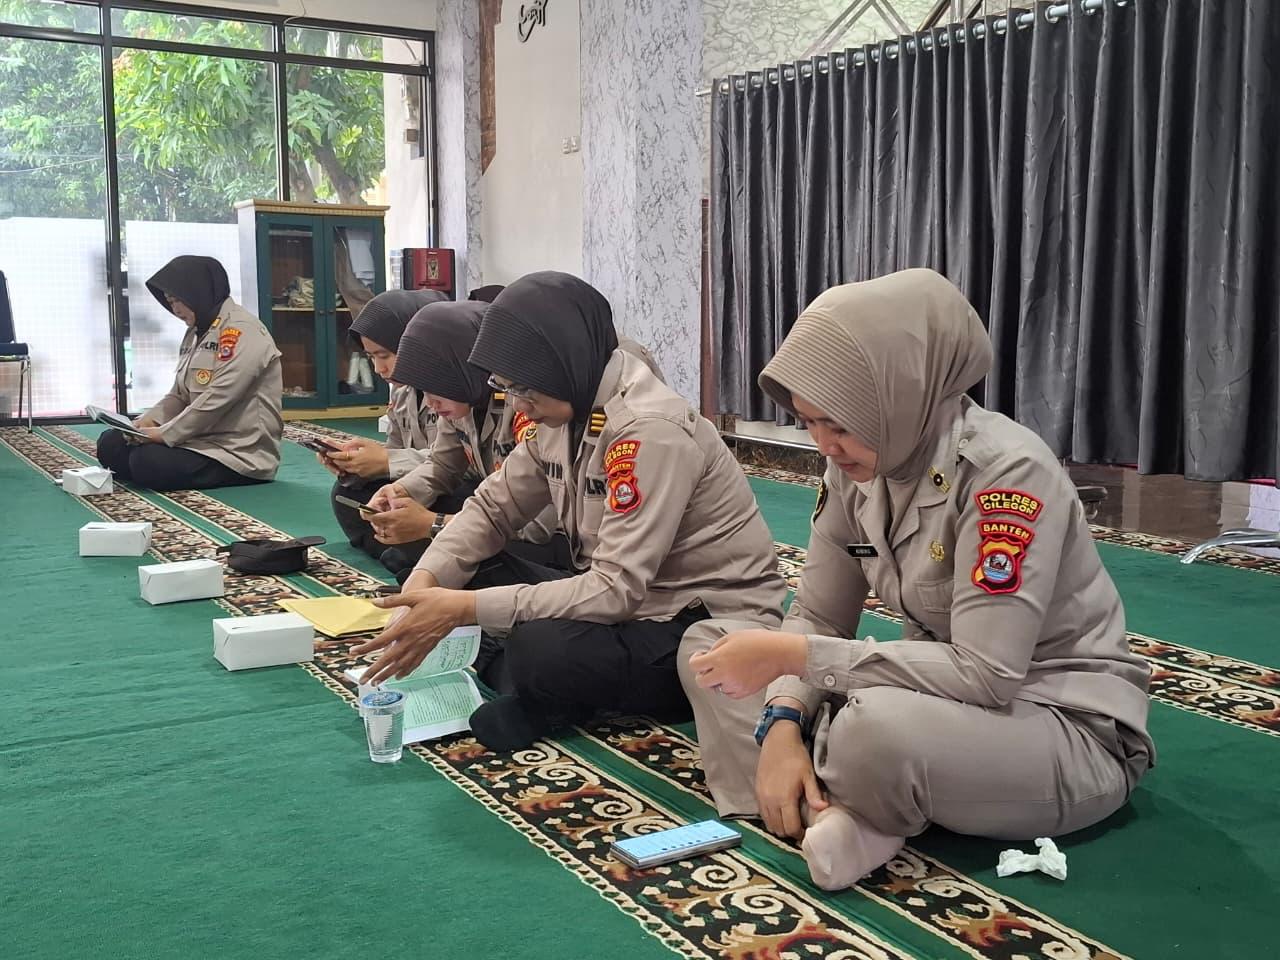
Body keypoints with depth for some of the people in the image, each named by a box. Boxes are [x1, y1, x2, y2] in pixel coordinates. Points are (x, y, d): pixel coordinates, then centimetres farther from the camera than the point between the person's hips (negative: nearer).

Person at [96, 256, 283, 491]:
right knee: (111, 444, 1)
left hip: (239, 453, -9)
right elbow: (179, 396, 16)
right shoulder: (196, 333, 15)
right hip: (202, 440, 9)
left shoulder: (241, 331, -14)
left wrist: (165, 434, -19)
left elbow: (218, 400, -22)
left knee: (147, 462, -27)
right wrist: (150, 420, -4)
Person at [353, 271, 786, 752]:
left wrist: (465, 607, -28)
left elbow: (617, 589, -29)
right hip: (630, 602, 8)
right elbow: (492, 507, 7)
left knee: (541, 651, -32)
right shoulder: (562, 412, 0)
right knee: (474, 573, 0)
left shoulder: (650, 430, -25)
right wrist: (423, 585, -11)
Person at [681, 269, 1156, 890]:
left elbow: (985, 674, -30)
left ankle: (834, 809, -7)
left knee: (877, 727, -40)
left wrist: (792, 656, -30)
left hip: (1071, 729, -7)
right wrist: (782, 724, -18)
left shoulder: (1005, 471, -27)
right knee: (707, 645, 0)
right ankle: (827, 809, -15)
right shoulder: (854, 466, -5)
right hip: (943, 693, 8)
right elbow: (817, 617, 1)